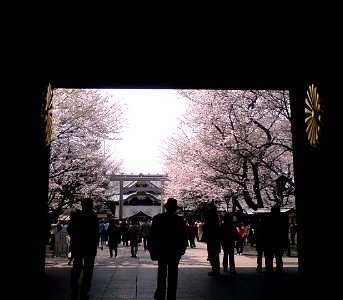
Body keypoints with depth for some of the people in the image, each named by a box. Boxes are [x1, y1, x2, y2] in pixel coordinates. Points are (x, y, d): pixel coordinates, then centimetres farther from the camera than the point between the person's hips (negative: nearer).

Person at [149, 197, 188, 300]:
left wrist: (152, 251, 3)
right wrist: (182, 249, 13)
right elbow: (185, 237, 0)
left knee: (161, 273, 12)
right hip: (175, 251, 0)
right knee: (173, 274, 7)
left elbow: (152, 236, -3)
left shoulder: (157, 218, -5)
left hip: (161, 250, 0)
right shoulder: (180, 220, -6)